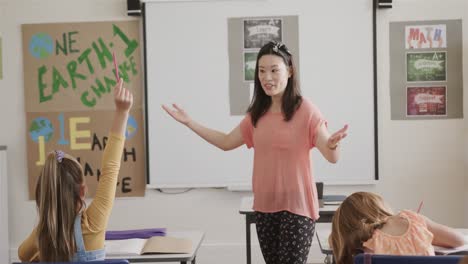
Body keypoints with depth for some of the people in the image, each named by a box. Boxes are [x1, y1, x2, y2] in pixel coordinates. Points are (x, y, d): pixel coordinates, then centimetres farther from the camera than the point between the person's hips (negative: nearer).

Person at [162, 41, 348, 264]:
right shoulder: (257, 114, 7)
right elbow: (226, 142, 17)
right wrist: (189, 122, 11)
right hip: (264, 206, 6)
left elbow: (332, 158, -15)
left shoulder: (306, 110, -11)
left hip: (296, 205, -6)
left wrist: (333, 144, -39)